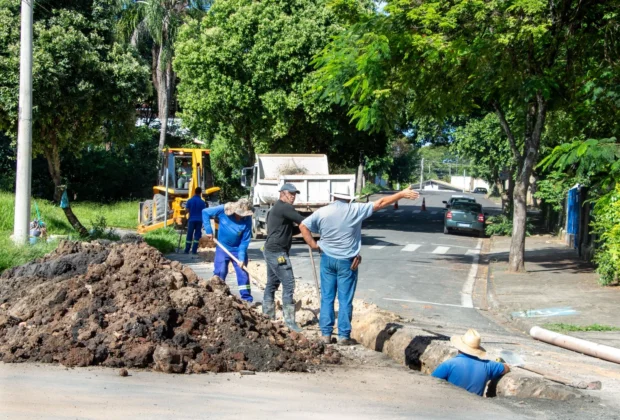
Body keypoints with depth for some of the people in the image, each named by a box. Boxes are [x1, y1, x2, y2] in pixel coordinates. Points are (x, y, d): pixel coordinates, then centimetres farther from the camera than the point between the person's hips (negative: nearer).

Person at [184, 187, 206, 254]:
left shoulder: (190, 201, -2)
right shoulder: (202, 202, -5)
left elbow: (187, 209, 0)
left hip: (191, 220, 1)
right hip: (199, 220, -1)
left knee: (189, 235, 7)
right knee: (197, 236, 4)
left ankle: (187, 250, 6)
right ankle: (194, 250, 0)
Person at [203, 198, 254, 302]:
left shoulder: (247, 219, -17)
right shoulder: (223, 210, -19)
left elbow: (245, 240, -15)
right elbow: (205, 212, -10)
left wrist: (241, 258, -20)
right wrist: (208, 230, -12)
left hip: (238, 249, 1)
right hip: (222, 248, 0)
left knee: (243, 273, 1)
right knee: (220, 272, -4)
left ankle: (247, 299, 8)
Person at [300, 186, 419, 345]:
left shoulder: (322, 212, -2)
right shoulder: (355, 210, -8)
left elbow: (303, 226, 0)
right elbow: (381, 203, -4)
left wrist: (313, 244, 2)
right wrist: (402, 194, 3)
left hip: (327, 259, 2)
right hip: (346, 261, -2)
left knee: (327, 298, 9)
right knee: (345, 300, 4)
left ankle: (326, 334, 9)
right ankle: (344, 335, 6)